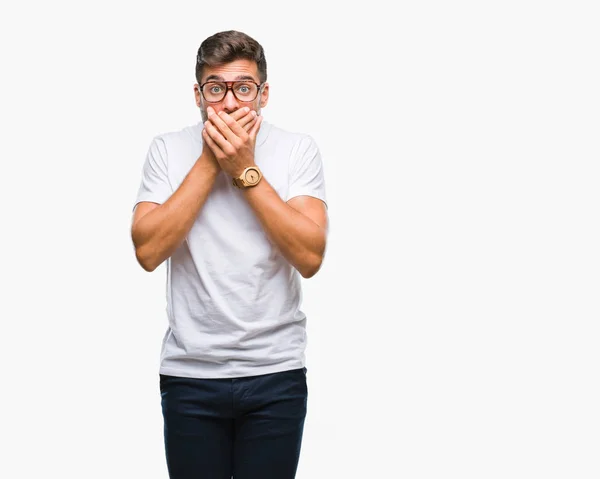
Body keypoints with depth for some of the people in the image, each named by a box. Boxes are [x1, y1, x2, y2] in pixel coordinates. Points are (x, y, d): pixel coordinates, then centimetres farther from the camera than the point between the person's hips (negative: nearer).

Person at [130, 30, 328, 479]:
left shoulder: (299, 150, -3)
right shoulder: (168, 150, 0)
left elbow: (310, 257, -14)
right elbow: (148, 251, -12)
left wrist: (245, 170, -16)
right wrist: (209, 163, -13)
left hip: (277, 373, 0)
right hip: (189, 373, 1)